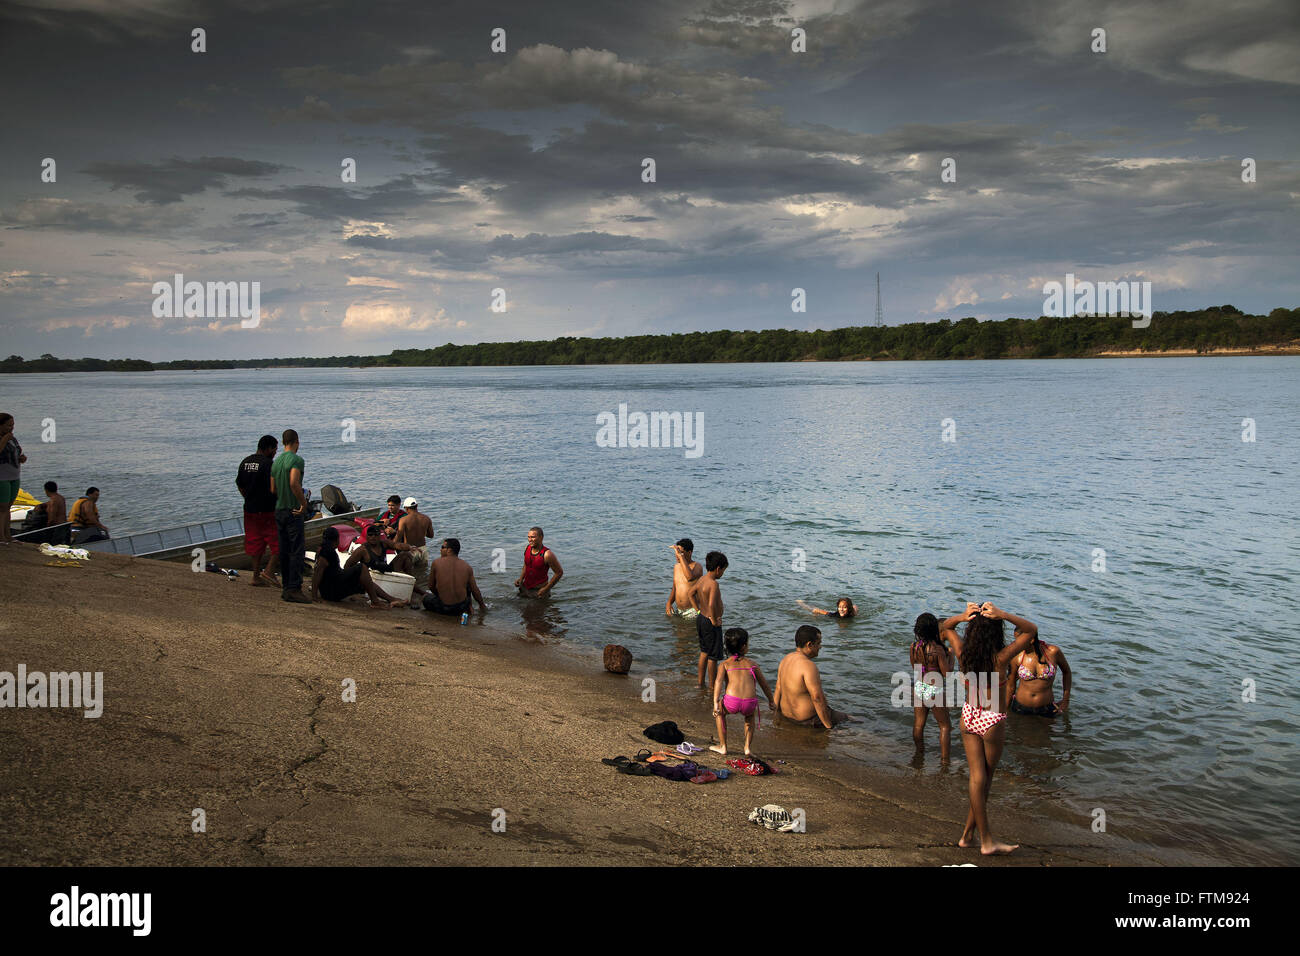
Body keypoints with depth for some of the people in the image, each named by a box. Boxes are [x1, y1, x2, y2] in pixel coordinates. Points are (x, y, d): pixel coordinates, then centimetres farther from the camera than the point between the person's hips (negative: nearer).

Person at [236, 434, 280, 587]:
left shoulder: (245, 462, 10)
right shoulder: (268, 463, -15)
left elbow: (239, 484, 15)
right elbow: (273, 488, -18)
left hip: (250, 509, 8)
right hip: (268, 510, -8)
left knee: (256, 543, 12)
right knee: (278, 542, 1)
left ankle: (256, 576, 14)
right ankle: (269, 571, -9)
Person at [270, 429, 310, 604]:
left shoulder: (276, 462, 12)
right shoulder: (296, 460, -13)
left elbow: (273, 490, 15)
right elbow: (294, 483, -27)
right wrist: (304, 502, -18)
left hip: (279, 510, 8)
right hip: (294, 511, -8)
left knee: (284, 550, 11)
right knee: (298, 551, -7)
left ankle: (286, 587, 14)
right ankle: (294, 589, -11)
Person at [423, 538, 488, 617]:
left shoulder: (436, 562, -4)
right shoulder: (466, 566, 0)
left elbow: (431, 587, 5)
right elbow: (475, 590, 7)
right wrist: (482, 605, 25)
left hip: (443, 608, -2)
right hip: (462, 607, 2)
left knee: (426, 597, 28)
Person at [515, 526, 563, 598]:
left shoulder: (547, 554, -22)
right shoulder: (527, 548, -2)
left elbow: (559, 572, -15)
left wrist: (546, 589, -16)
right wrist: (520, 579, 1)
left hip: (539, 591, -6)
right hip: (525, 588, 6)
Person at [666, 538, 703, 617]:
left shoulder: (697, 566, -14)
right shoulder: (677, 566, 7)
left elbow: (690, 577, -39)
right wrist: (669, 603, -1)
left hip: (692, 612, -6)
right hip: (678, 610, 6)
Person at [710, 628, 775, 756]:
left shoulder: (725, 664, 16)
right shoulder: (752, 664, 21)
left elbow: (718, 682, -2)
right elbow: (764, 685, 29)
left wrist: (716, 703, -11)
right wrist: (771, 701, 45)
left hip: (731, 703, -1)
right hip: (750, 702, 2)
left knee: (720, 712, 33)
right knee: (751, 713, 38)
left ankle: (722, 746, 33)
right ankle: (748, 747, 29)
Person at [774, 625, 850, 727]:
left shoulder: (785, 659, 1)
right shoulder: (808, 665, -26)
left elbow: (778, 688, 8)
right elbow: (817, 698, -26)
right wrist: (829, 726, -19)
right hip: (807, 718, -8)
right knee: (844, 716, 12)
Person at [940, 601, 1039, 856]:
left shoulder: (964, 654, -13)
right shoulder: (1001, 658, -23)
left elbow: (945, 627, 7)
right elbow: (1032, 629, -14)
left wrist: (961, 616, -14)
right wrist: (1003, 615, -27)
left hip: (968, 717, 3)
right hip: (993, 721, -3)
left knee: (977, 776, 8)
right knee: (986, 776, 14)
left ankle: (986, 839, 16)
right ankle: (969, 832, 23)